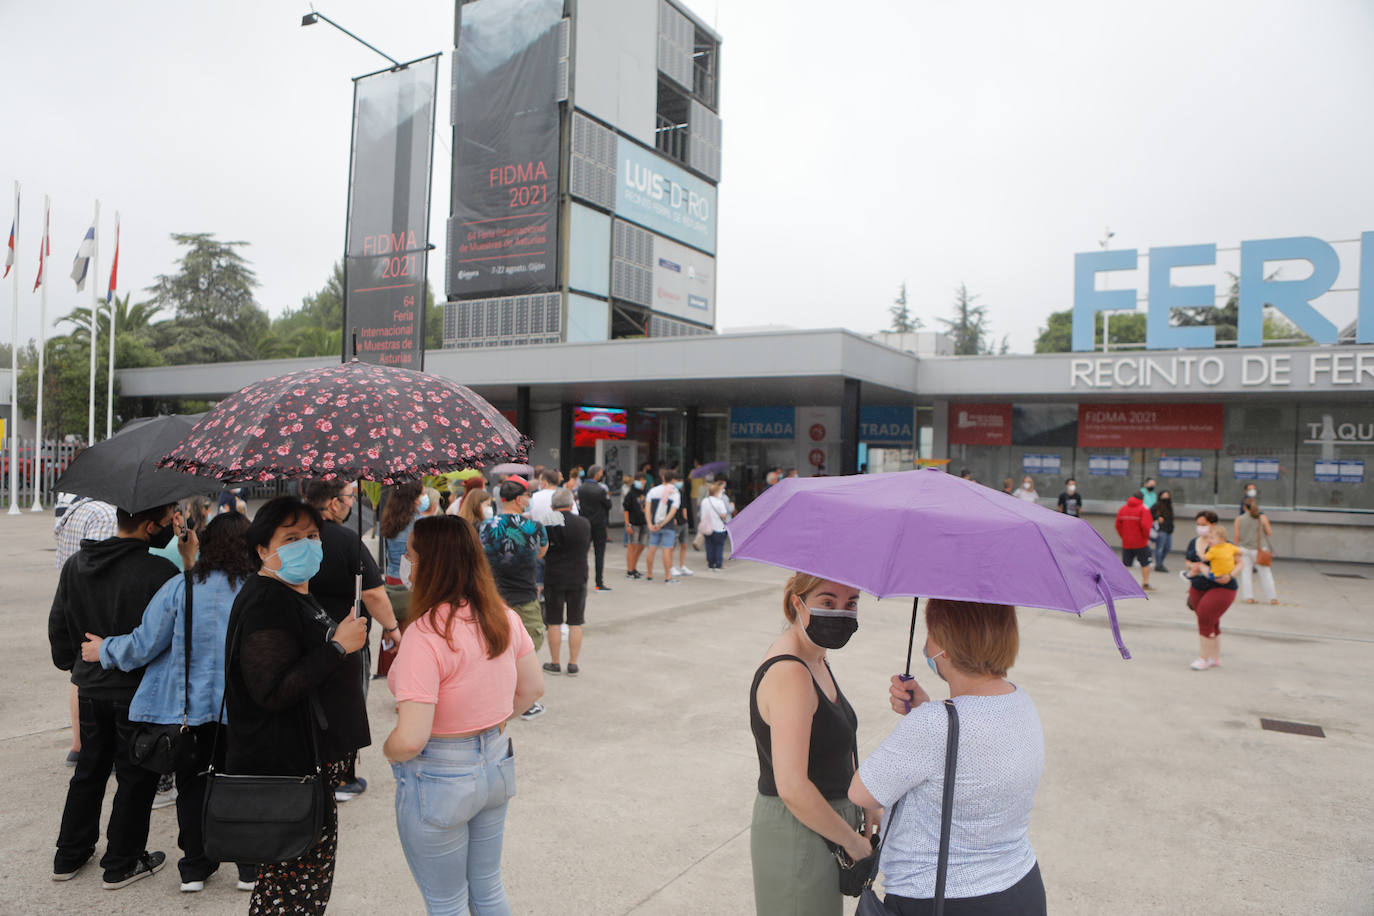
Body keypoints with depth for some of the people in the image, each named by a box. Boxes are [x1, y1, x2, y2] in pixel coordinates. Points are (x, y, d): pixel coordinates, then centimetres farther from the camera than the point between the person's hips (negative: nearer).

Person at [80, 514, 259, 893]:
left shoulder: (180, 588, -10)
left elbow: (143, 645, -5)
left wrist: (105, 650, 13)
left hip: (189, 706, 1)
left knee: (192, 786, 17)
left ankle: (195, 869, 28)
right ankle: (251, 869, 22)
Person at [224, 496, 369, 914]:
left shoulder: (297, 594, 14)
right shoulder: (266, 603, -19)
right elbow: (272, 692, -27)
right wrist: (338, 646, -25)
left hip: (314, 762, 10)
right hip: (289, 769, -10)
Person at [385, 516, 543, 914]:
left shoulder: (426, 635, -27)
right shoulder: (504, 617, -6)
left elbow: (410, 740, -28)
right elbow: (533, 689, 6)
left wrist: (387, 750, -7)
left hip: (439, 781, -6)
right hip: (496, 764, 6)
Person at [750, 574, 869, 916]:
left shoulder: (813, 659, 3)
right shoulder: (788, 674, -27)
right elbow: (792, 788, -30)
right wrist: (851, 839, -17)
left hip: (821, 820, 9)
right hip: (796, 838, -9)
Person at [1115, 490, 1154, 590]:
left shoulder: (1122, 509, 6)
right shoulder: (1143, 509, -8)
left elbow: (1118, 525, 5)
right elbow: (1145, 525, -18)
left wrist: (1123, 536, 12)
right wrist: (1146, 537, -4)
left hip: (1126, 543, 4)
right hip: (1140, 542, -4)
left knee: (1125, 564, 7)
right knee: (1145, 563, 11)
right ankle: (1145, 583, 13)